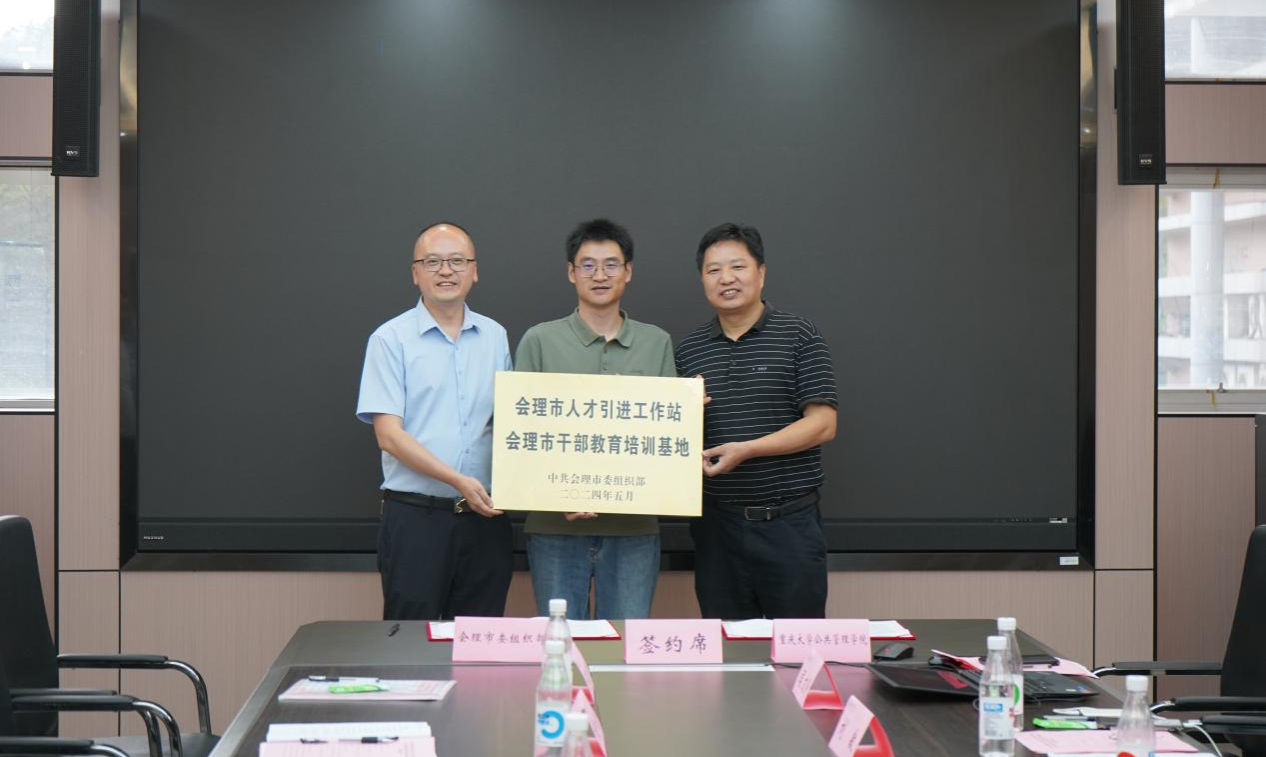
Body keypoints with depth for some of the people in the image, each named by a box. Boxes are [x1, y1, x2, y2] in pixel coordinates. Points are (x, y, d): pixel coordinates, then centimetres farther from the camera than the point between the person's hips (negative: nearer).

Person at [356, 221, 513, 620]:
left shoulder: (495, 337, 12)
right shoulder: (390, 340, -3)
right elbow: (389, 435, -9)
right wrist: (458, 481, -19)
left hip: (484, 517, 4)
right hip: (416, 516, -4)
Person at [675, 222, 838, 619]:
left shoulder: (798, 336, -1)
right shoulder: (688, 350, 11)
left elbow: (822, 424, -7)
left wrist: (745, 449, -16)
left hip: (789, 522, -3)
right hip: (716, 524, 3)